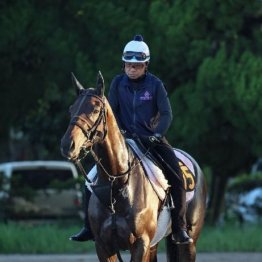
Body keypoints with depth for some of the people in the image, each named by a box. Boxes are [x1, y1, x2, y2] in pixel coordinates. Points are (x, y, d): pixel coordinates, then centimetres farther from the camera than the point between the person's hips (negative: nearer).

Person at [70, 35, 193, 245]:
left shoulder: (155, 85, -4)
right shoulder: (118, 83, 2)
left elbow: (166, 113, -7)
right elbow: (111, 110, 4)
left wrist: (157, 134, -22)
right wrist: (118, 130, -11)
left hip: (152, 138, -1)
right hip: (125, 138, 2)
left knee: (176, 177, -16)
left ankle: (179, 229, -7)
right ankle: (90, 226, -2)